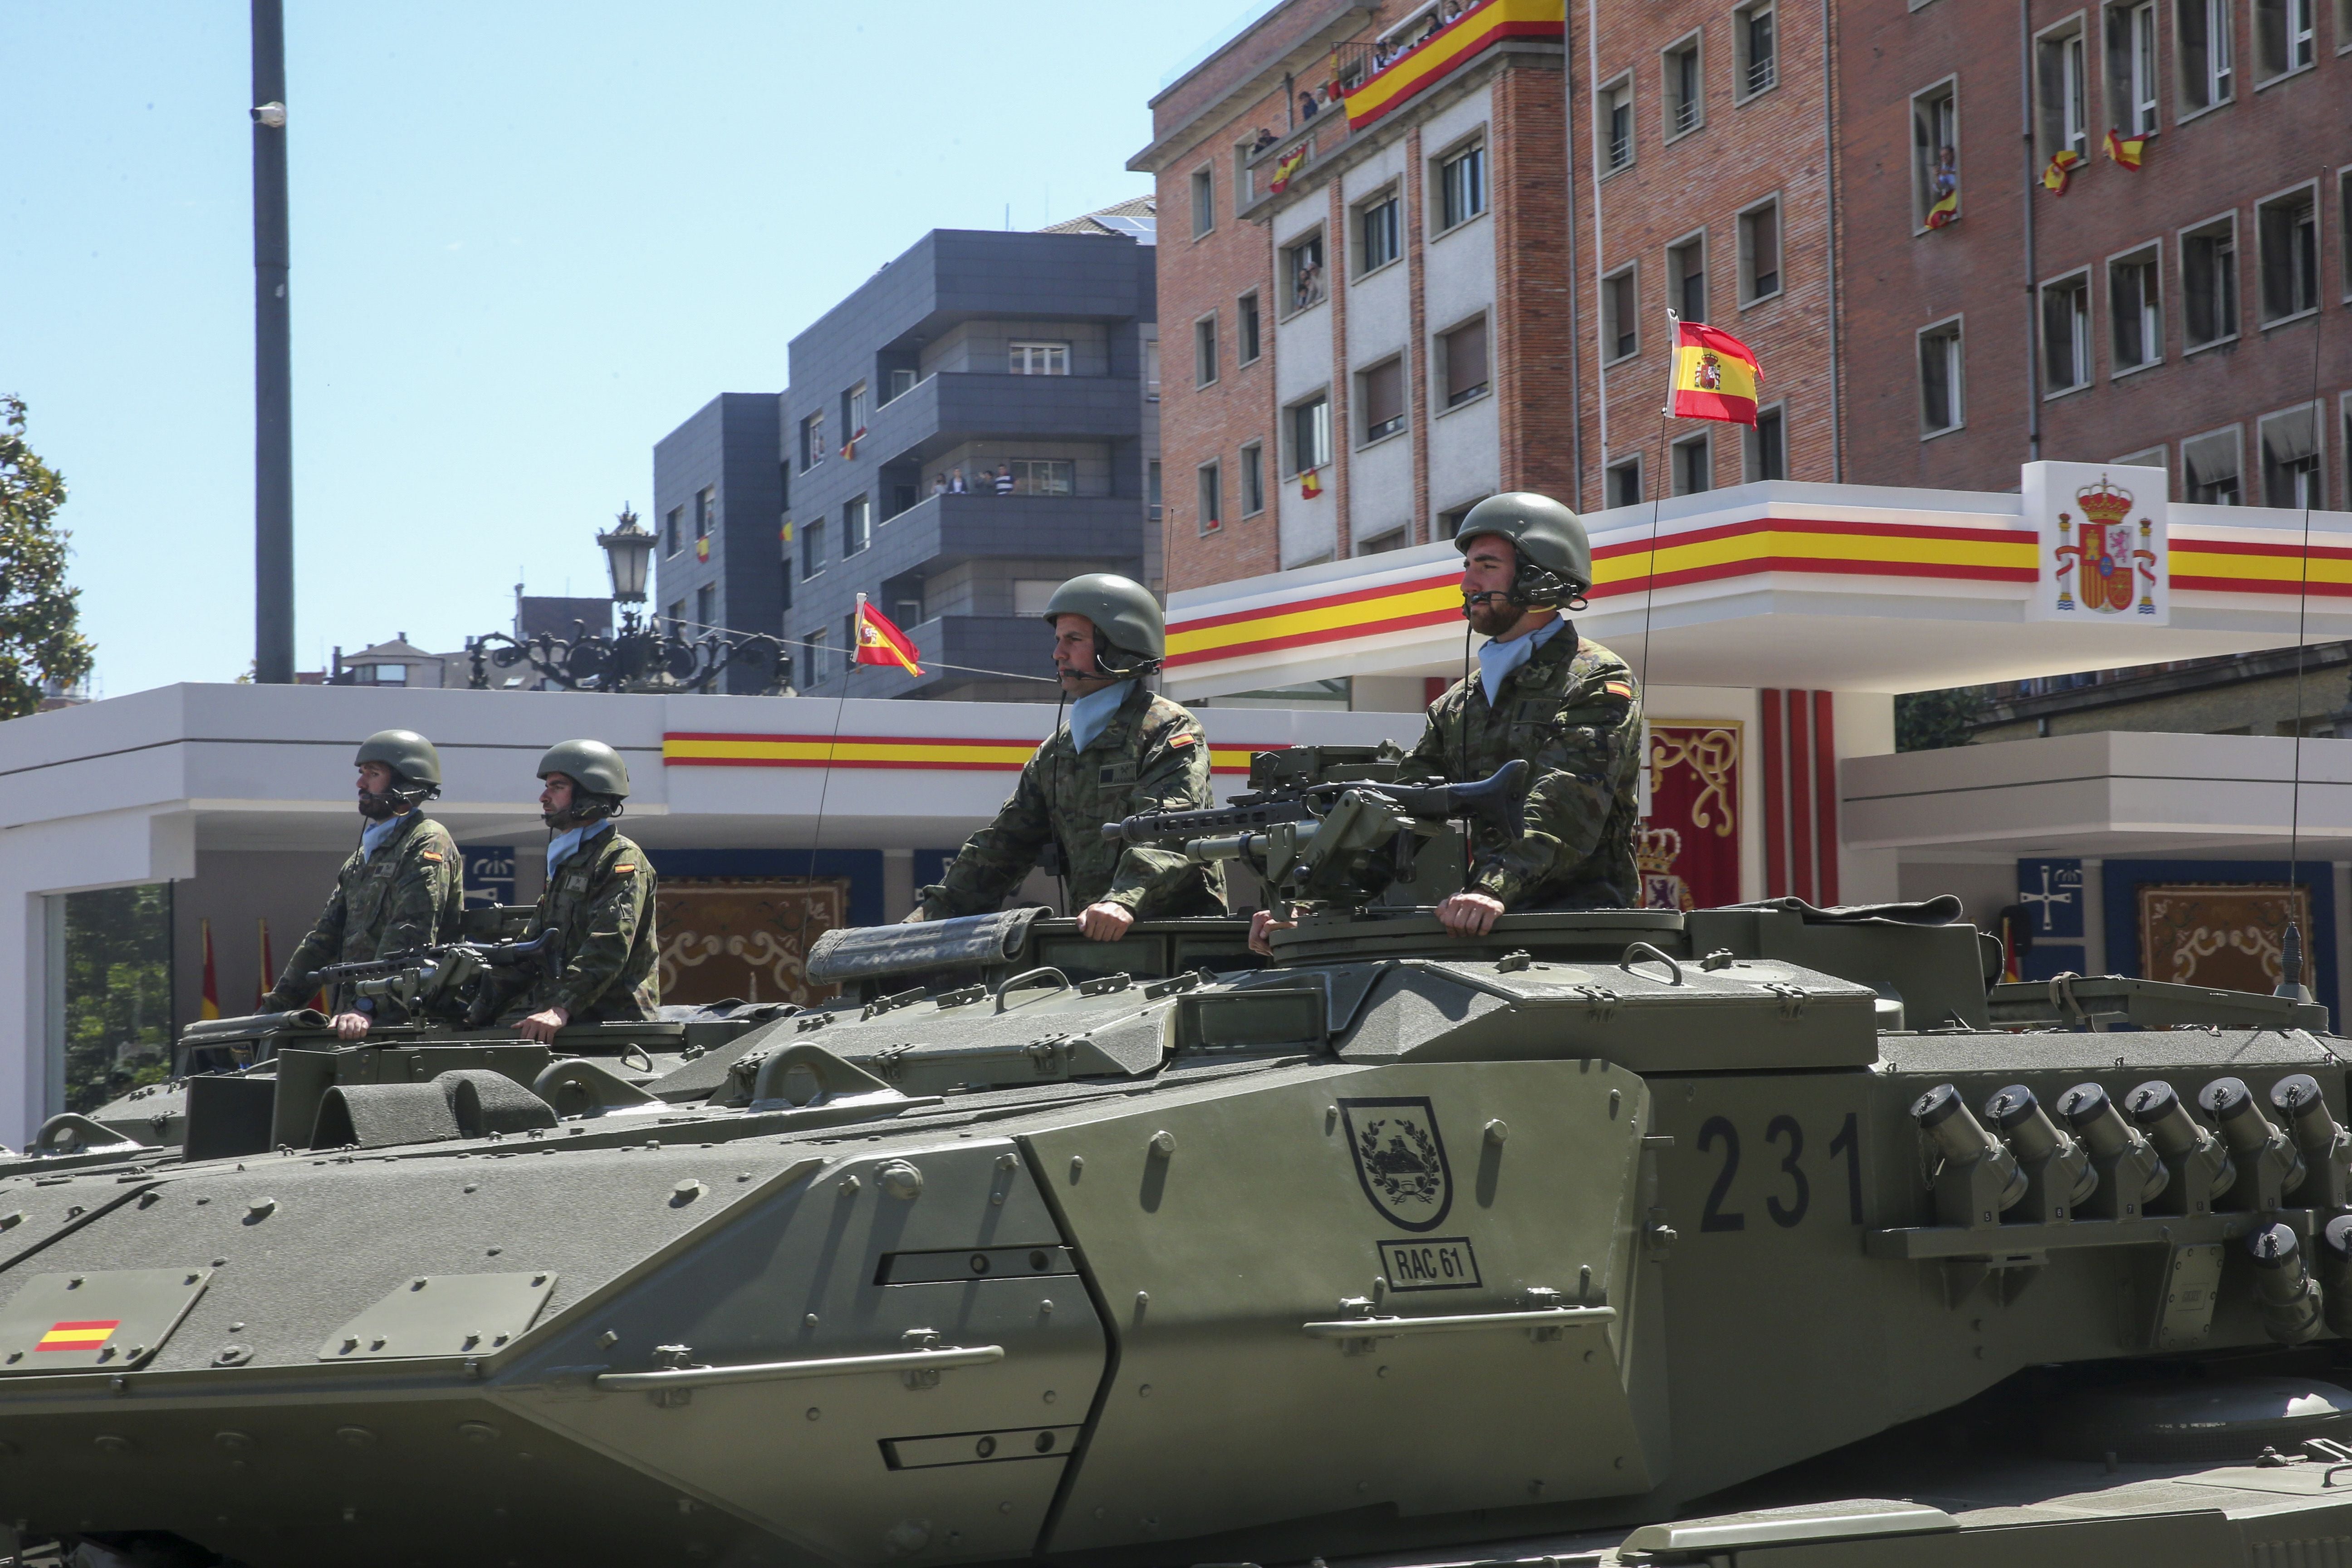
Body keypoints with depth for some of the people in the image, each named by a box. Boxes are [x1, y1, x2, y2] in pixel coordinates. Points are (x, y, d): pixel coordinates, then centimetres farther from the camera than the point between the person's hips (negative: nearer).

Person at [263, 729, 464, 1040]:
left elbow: (409, 939, -17)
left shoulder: (428, 843, -5)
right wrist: (274, 1007, 16)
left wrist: (367, 1007, -27)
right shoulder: (364, 855, 24)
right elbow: (325, 937, 23)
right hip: (351, 1018, 8)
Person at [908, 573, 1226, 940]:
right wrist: (930, 917, 14)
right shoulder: (1057, 752, 22)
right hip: (1095, 938, 6)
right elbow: (1004, 844, 23)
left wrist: (1124, 900, -35)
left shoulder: (1169, 730, -2)